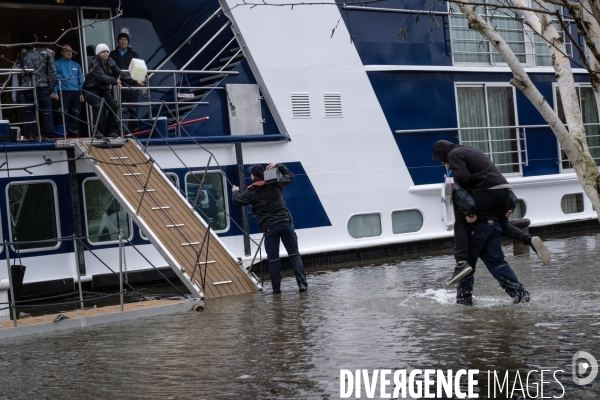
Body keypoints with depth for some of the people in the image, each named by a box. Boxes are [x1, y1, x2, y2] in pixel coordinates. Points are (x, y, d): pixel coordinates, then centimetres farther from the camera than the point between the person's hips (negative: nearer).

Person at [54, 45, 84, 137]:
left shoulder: (76, 65, 19)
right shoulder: (57, 64, 6)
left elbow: (81, 80, 18)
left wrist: (82, 93, 8)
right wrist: (55, 92, -10)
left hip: (76, 93, 4)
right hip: (63, 92, -4)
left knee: (75, 115, 3)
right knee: (64, 115, -10)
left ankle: (73, 133, 8)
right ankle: (63, 134, -8)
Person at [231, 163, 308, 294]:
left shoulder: (252, 192, -2)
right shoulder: (275, 184, 7)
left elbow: (237, 200, 4)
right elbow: (290, 175, 22)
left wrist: (235, 192, 24)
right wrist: (278, 166, 26)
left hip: (270, 228, -2)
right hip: (285, 223, 2)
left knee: (273, 260, 4)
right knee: (294, 254, 3)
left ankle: (276, 288, 4)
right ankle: (302, 284, -5)